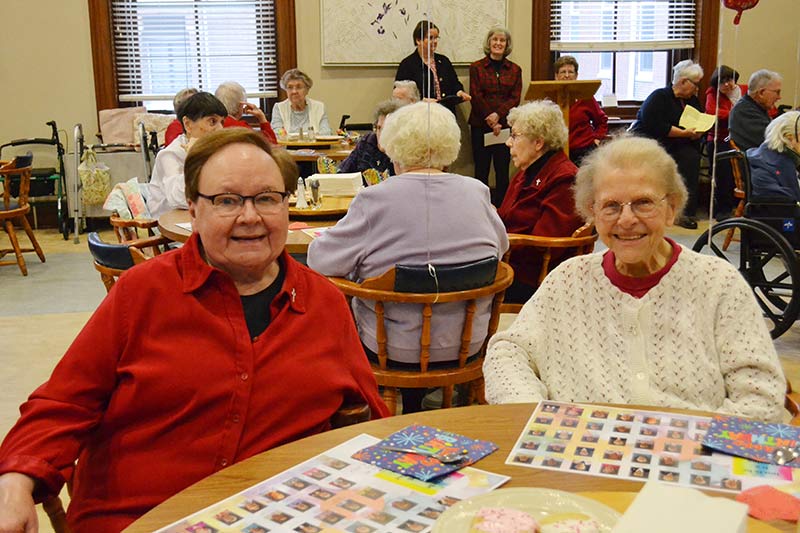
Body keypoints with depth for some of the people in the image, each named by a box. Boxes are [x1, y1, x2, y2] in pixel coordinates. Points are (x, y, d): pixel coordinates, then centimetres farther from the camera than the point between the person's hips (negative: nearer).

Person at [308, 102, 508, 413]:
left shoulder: (375, 200, -15)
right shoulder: (477, 192, -3)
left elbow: (321, 261, -12)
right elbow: (501, 246, 14)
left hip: (395, 350, -4)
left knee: (345, 310, 24)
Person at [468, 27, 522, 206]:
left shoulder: (515, 70, 10)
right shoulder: (476, 67, 4)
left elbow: (515, 98, 2)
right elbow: (476, 97, -3)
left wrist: (498, 115, -14)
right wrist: (491, 122, -11)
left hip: (505, 125, 2)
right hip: (480, 125, -1)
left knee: (503, 170, 2)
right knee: (481, 170, 0)